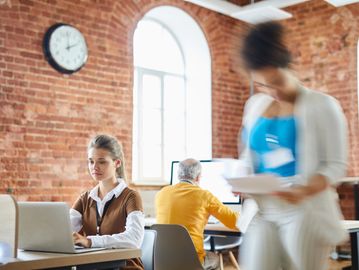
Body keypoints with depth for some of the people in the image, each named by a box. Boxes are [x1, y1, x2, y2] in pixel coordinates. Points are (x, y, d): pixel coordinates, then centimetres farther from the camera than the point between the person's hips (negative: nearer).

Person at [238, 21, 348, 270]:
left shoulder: (321, 105, -2)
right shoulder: (254, 105, 12)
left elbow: (335, 164, -6)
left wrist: (305, 190, -24)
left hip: (305, 211, -4)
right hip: (263, 210, 4)